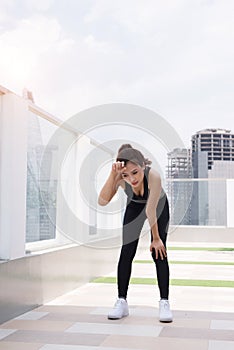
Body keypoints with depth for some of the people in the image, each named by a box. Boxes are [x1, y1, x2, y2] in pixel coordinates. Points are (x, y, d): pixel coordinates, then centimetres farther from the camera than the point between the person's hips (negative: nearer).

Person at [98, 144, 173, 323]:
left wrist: (156, 238, -23)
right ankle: (122, 301, 5)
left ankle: (164, 302, -1)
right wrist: (113, 175, -55)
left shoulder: (153, 176, -42)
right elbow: (102, 201, -46)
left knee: (159, 253, -11)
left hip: (159, 205, -2)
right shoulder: (120, 177, -34)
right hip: (134, 207, 2)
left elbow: (151, 210, -33)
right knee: (126, 252, -5)